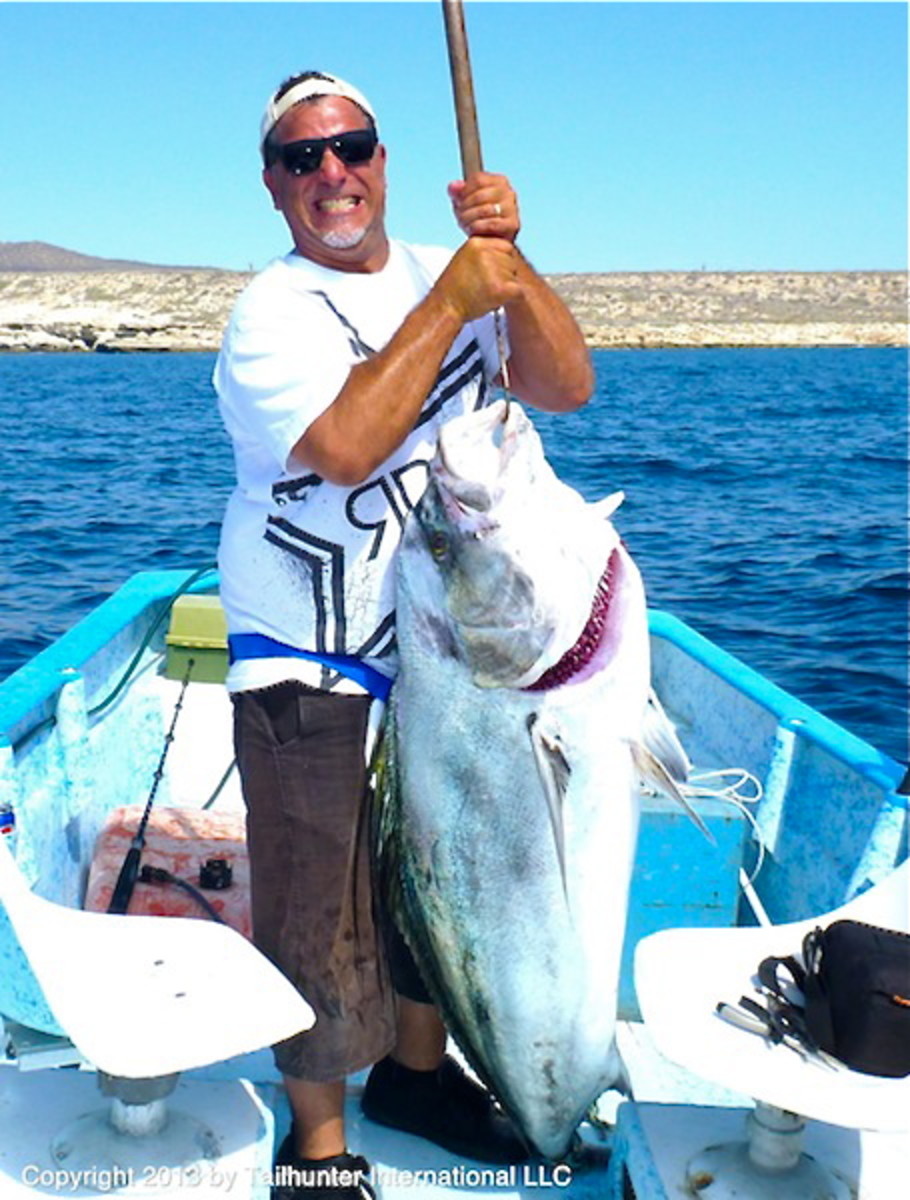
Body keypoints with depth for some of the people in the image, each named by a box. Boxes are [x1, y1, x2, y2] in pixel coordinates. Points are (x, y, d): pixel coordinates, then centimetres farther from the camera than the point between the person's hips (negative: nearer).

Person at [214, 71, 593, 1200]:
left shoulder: (446, 275, 6)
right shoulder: (270, 312, -9)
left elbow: (567, 388, -5)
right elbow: (346, 447, -28)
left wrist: (510, 263, -18)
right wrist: (452, 300, -23)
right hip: (310, 668, -5)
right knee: (322, 911, 1)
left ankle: (418, 1071, 42)